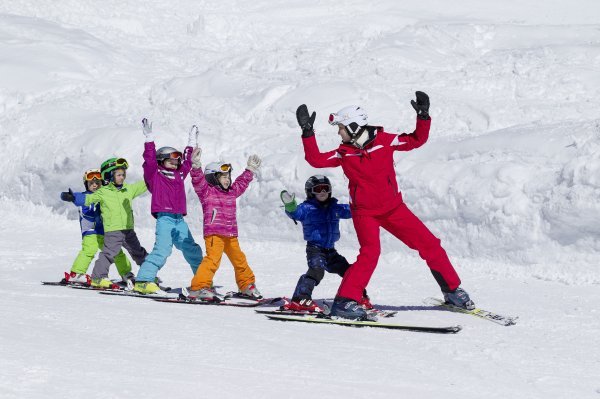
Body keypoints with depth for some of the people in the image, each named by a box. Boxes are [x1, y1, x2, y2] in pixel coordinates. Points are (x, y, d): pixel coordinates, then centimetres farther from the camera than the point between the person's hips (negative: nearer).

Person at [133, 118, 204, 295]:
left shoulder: (179, 175, 20)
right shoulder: (155, 175, 3)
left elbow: (187, 162, 34)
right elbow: (150, 160, -9)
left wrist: (191, 144, 41)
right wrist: (149, 138, -13)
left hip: (180, 220, 7)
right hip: (164, 218, -7)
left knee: (192, 251, 12)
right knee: (162, 249, -20)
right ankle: (143, 281, -23)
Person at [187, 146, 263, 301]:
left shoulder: (231, 192, 18)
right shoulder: (207, 191, -3)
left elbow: (242, 182, 33)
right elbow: (198, 180, -18)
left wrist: (251, 170, 37)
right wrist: (196, 166, -33)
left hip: (230, 234, 8)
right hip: (213, 233, -8)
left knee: (239, 259, 18)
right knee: (213, 259, -23)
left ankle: (247, 285, 35)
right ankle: (199, 287, -26)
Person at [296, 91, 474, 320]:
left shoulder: (384, 140, -8)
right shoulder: (344, 153, -3)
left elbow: (416, 140, -4)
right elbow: (316, 160, -6)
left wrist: (423, 116, -18)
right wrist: (307, 132, -13)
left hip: (393, 208, 1)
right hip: (364, 213, -1)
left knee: (429, 244, 0)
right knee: (370, 252, -25)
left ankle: (452, 290, 16)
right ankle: (344, 301, -22)